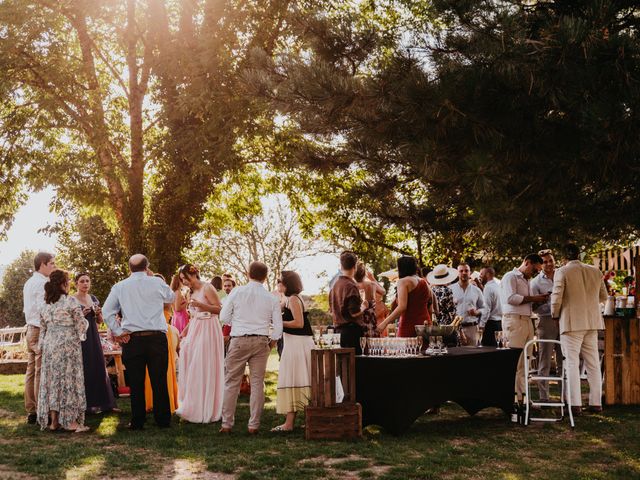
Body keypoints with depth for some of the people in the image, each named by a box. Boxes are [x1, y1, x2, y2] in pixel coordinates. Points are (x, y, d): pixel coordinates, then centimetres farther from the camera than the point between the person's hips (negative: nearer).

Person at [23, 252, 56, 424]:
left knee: (31, 370, 10)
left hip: (30, 329, 10)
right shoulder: (42, 283, -13)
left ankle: (31, 411, 15)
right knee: (41, 373, -8)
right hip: (41, 331, -10)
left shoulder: (29, 282, 18)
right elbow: (43, 309, -20)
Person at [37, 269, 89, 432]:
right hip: (68, 344, -6)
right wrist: (84, 319, 13)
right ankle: (71, 421, -3)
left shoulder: (46, 305, 10)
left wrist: (42, 347, 20)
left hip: (49, 345, 6)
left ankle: (54, 421, 9)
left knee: (52, 380, 7)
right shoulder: (71, 302, -8)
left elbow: (43, 329, 14)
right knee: (69, 379, -2)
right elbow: (81, 325, -8)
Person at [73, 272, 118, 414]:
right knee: (85, 369, -4)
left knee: (99, 367, 4)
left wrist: (98, 313, -3)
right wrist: (80, 315, -20)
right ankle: (89, 403, 4)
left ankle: (104, 403, 10)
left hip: (93, 337, 5)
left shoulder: (93, 299, 13)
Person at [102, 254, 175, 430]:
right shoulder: (157, 283, 3)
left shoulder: (119, 287, 5)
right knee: (159, 381, 6)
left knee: (136, 383, 6)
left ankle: (137, 421, 10)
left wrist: (118, 332, 4)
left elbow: (106, 311, 0)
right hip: (157, 337, -1)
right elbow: (171, 297, 22)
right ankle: (163, 420, 11)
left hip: (132, 339, 1)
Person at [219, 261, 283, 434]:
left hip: (239, 340, -1)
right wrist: (271, 342, 18)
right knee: (257, 383, 6)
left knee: (232, 382, 6)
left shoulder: (237, 292, -3)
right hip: (261, 342, 1)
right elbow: (278, 326, 1)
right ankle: (254, 424, 7)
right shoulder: (271, 298, 1)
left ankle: (226, 424, 8)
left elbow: (224, 317, 0)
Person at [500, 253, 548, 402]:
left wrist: (539, 300, 8)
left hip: (527, 321, 9)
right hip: (514, 321, -9)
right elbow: (510, 298, -18)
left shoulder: (526, 281, 25)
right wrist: (533, 298, -13)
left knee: (525, 362, 7)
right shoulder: (510, 277, -3)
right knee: (514, 362, -9)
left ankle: (523, 397, 10)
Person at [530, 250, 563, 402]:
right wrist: (552, 307, -16)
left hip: (563, 321, 3)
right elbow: (535, 307, -3)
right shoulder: (536, 282, 2)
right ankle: (544, 397, 2)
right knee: (544, 362, -2)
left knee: (563, 362, 5)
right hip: (546, 322, -3)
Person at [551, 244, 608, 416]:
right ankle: (596, 403, 15)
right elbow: (603, 297, 13)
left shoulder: (562, 272, -9)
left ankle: (575, 404, -5)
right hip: (592, 322, 5)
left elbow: (556, 298, -14)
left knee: (572, 363, -1)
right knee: (593, 363, 11)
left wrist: (555, 314, 4)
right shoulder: (595, 271, 5)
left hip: (572, 322, -5)